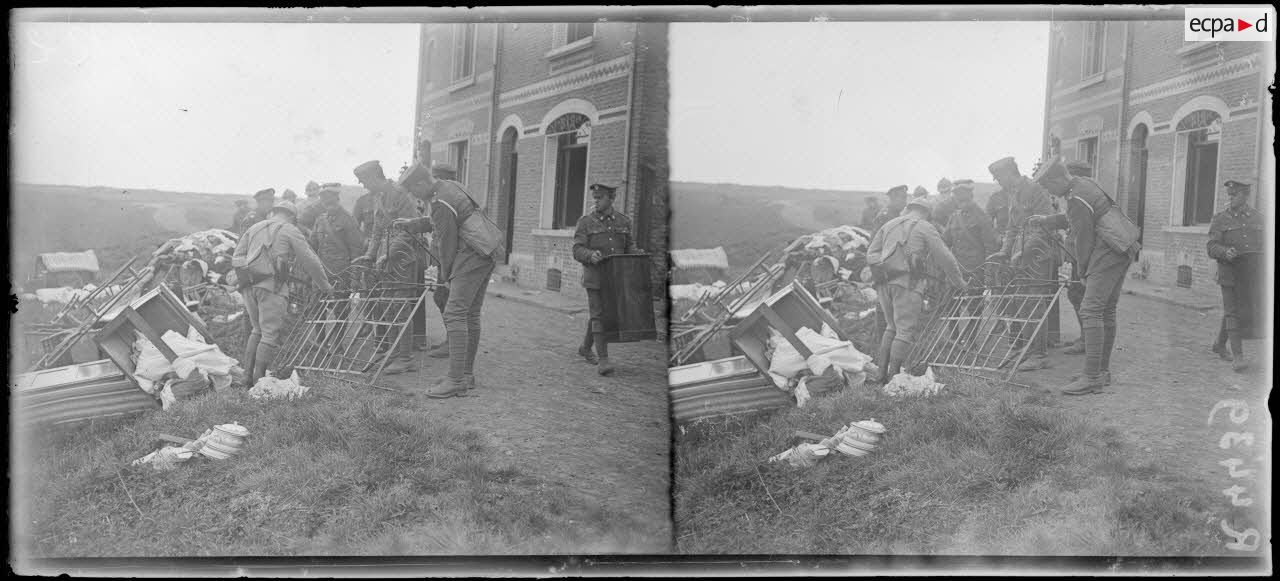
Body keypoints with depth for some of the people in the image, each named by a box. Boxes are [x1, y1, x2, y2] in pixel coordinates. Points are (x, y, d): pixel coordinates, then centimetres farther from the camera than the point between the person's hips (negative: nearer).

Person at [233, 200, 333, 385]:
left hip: (249, 286, 6)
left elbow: (237, 257, 14)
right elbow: (309, 261, 5)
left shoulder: (255, 227, 22)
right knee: (272, 335, -4)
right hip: (272, 286, -6)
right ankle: (259, 382, -9)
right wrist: (324, 285, 14)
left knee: (257, 331, 18)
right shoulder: (291, 231, 6)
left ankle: (247, 376, 15)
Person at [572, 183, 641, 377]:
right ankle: (602, 360, -10)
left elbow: (629, 246, 15)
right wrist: (591, 255, -31)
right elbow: (577, 250, -10)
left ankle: (585, 347, 35)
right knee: (599, 316, -9)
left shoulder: (623, 221, 7)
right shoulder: (585, 222, -3)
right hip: (595, 277, -4)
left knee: (607, 314, 13)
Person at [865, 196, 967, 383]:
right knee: (906, 331, -4)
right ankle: (893, 377, -10)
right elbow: (944, 257, 4)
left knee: (892, 327, 17)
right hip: (907, 283, -6)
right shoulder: (925, 228, 4)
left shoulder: (889, 225, 20)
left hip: (884, 283, 6)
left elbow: (871, 253, 14)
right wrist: (957, 281, 16)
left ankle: (882, 373, 13)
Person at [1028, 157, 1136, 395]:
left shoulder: (1077, 200, -17)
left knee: (1090, 310, -14)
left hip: (1106, 256, -11)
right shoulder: (1084, 184, 14)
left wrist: (1083, 272, -1)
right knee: (1106, 311, 15)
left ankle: (1092, 377, -17)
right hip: (1120, 253, 11)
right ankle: (1103, 371, 24)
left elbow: (1083, 239, -13)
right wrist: (1045, 220, 30)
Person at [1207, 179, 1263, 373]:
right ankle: (1238, 356, -9)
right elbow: (1212, 247, -7)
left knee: (1246, 311, 10)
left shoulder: (1258, 217, 9)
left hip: (1252, 273, 4)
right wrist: (1225, 252, -28)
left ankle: (1220, 344, 30)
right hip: (1230, 271, -3)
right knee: (1233, 312, -7)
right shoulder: (1220, 219, 0)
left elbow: (1264, 244, 17)